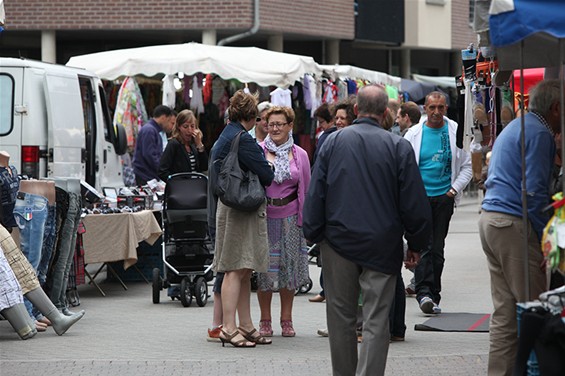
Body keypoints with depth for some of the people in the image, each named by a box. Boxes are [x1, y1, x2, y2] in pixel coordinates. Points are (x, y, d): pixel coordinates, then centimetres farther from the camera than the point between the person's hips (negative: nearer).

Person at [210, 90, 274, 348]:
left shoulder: (224, 138, 16)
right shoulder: (242, 139, -15)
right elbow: (266, 175, -14)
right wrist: (269, 168, 9)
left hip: (229, 208, 10)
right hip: (241, 210, -10)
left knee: (244, 272, 12)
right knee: (236, 269, -11)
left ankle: (246, 327, 16)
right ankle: (229, 328, -13)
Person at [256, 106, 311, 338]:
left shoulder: (300, 155, 7)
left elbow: (306, 189, 11)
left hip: (290, 216, 2)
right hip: (263, 216, -2)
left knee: (289, 265, 4)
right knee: (264, 266, 0)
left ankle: (286, 320, 14)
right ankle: (265, 321, 9)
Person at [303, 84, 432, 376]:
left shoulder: (333, 142, 0)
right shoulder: (399, 147, -5)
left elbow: (315, 194, 2)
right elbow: (415, 202, -3)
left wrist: (313, 234, 11)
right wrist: (416, 243, 7)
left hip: (339, 243, 2)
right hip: (382, 247, -2)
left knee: (341, 318, 13)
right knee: (376, 321, -1)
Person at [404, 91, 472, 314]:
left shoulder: (456, 132, 5)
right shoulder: (414, 133, 5)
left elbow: (467, 166, 11)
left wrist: (455, 189, -1)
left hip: (444, 197, 1)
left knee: (438, 248, 4)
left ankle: (433, 295, 9)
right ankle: (424, 292, -20)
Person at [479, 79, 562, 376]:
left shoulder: (514, 127, 21)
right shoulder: (539, 134, -10)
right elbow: (535, 192, -17)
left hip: (490, 218, 10)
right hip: (514, 224, -10)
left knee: (505, 311, 10)